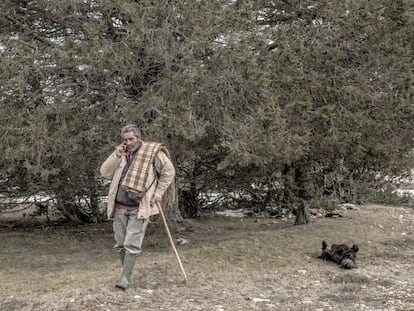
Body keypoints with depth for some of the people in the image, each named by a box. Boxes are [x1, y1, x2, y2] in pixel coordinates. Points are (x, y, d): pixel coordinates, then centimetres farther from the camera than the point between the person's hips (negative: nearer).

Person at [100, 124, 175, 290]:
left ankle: (125, 277, -4)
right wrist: (116, 155, -9)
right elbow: (105, 172, 3)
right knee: (121, 244, 9)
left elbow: (169, 171, 1)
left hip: (140, 208, -5)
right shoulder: (121, 154, 10)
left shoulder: (152, 152, -3)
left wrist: (158, 193, -3)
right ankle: (127, 275, 21)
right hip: (120, 207, 5)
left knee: (132, 244, -9)